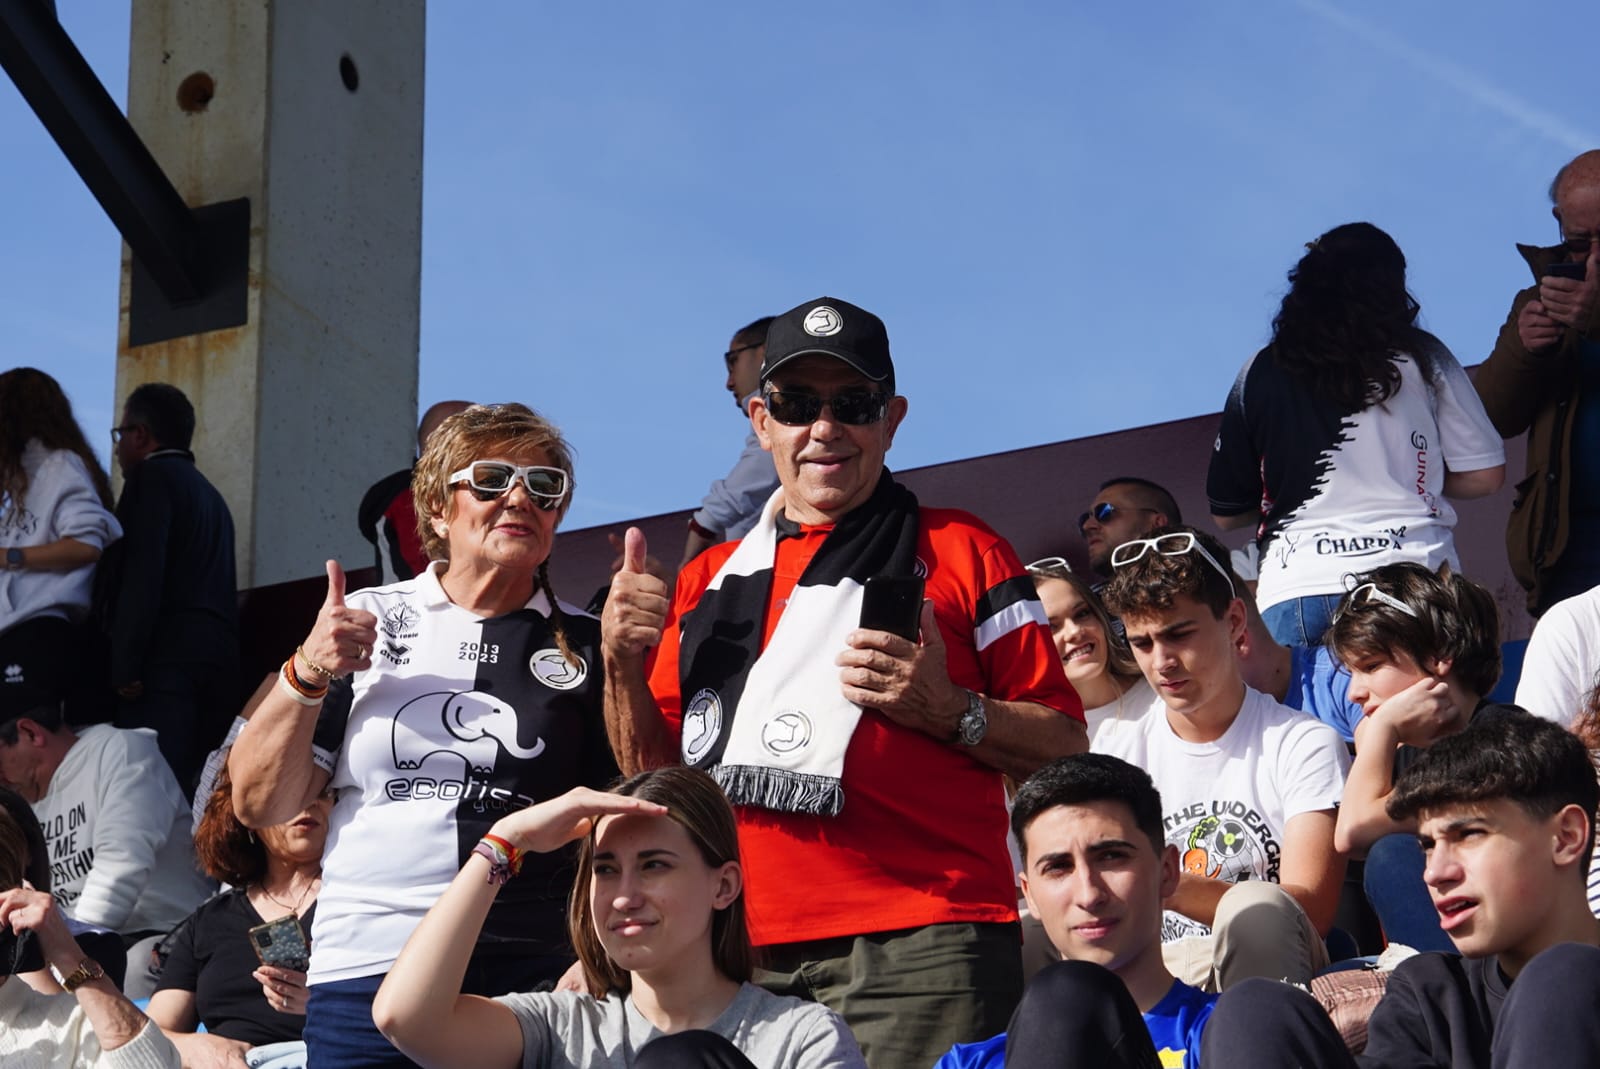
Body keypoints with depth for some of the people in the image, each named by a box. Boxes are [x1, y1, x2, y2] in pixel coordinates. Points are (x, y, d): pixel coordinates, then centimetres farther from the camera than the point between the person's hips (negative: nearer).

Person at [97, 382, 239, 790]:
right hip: (215, 659, 8)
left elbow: (142, 576, -13)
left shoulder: (153, 477, -1)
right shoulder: (209, 494, 24)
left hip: (168, 660, -8)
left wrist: (124, 665, -16)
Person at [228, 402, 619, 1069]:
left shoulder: (587, 646, 7)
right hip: (366, 973, 1)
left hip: (534, 979, 0)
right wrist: (308, 676, -6)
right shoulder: (368, 621, 8)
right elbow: (259, 805, 8)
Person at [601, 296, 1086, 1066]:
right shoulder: (709, 580, 20)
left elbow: (1064, 750, 4)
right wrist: (624, 665, 4)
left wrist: (949, 712, -13)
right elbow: (653, 772, 20)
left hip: (919, 946, -3)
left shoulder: (961, 554, 8)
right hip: (744, 958, 4)